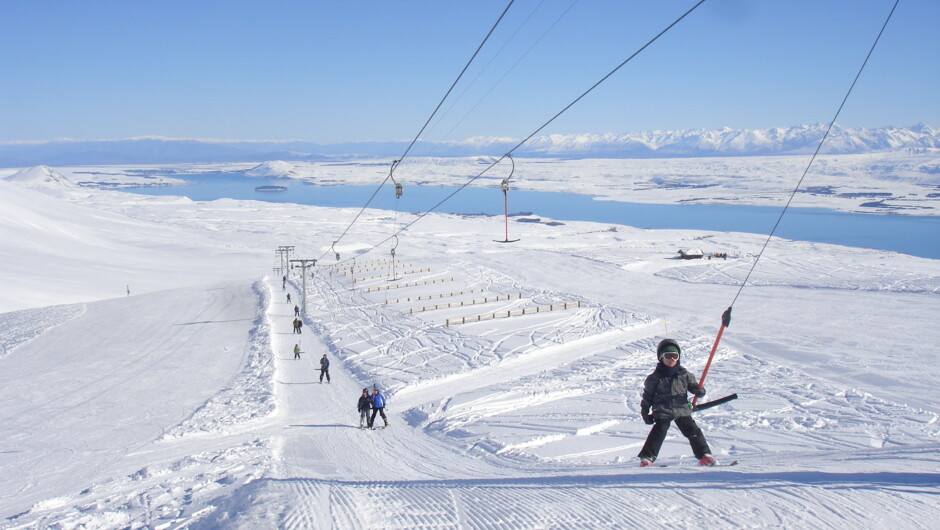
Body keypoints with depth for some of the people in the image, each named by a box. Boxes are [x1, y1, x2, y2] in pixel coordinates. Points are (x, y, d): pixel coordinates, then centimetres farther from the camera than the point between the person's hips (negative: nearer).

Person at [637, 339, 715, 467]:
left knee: (693, 431, 1)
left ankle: (704, 455, 14)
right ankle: (646, 457, -1)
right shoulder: (655, 377, -1)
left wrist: (699, 390, -8)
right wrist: (645, 411, 4)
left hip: (682, 410, 2)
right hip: (662, 412, -2)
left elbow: (692, 385, 15)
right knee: (658, 432, -9)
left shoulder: (684, 374, 6)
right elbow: (648, 395, 5)